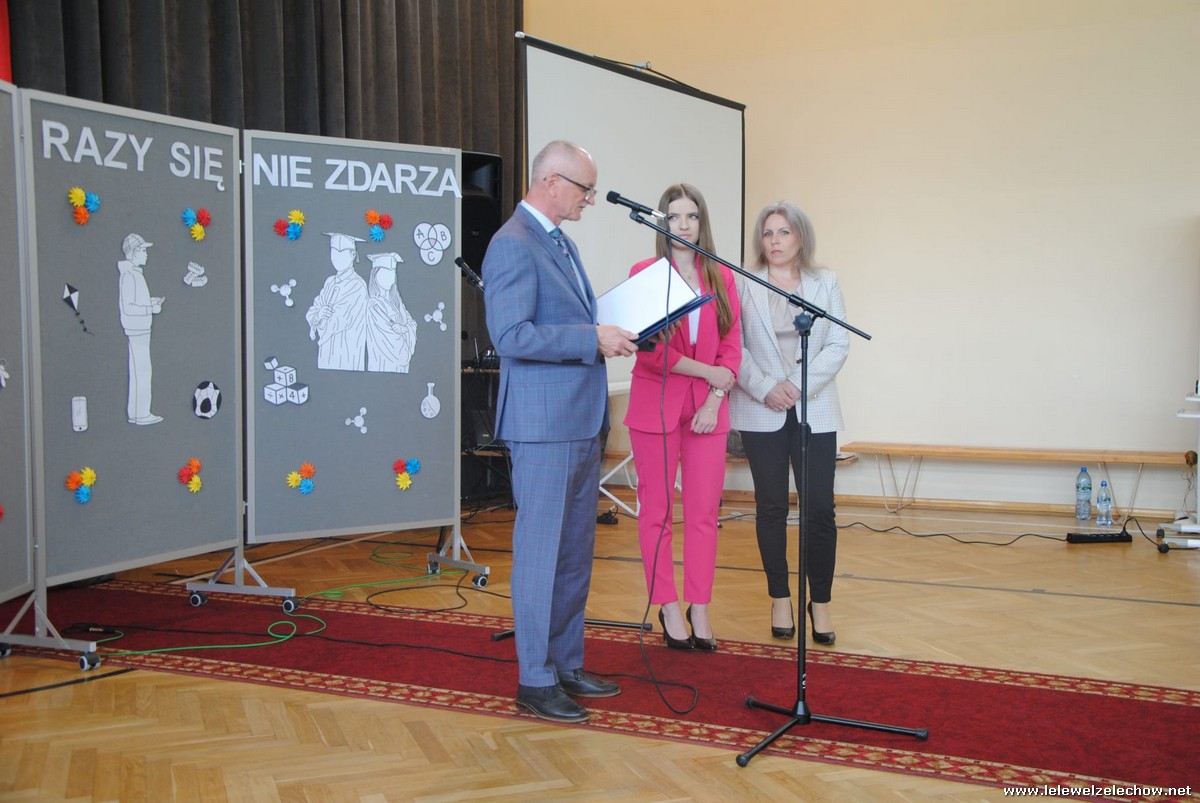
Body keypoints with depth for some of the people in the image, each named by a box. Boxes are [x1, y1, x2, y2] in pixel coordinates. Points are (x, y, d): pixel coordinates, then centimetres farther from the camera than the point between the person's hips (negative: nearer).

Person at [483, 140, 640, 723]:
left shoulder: (560, 242, 18)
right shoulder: (513, 244, -13)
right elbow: (511, 336, -22)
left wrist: (612, 334, 8)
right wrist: (593, 339, -21)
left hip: (581, 422, 10)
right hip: (543, 424, -10)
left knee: (576, 552, 15)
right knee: (541, 553, -1)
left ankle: (567, 663, 27)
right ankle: (535, 681, 10)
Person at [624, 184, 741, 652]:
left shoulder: (723, 279, 9)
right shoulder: (645, 274, 0)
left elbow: (732, 348, 6)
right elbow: (649, 351, -8)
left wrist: (715, 399, -7)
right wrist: (707, 371, -9)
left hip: (707, 409, 3)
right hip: (655, 406, -2)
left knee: (704, 514, 4)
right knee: (657, 513, 3)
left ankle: (699, 610, 15)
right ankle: (669, 609, 15)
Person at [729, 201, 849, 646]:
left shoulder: (825, 283, 8)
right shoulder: (744, 286, 3)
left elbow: (838, 345, 1)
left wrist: (799, 386, -11)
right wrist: (765, 388, -14)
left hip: (814, 411, 1)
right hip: (762, 413, 0)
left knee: (820, 509, -3)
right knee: (771, 508, 6)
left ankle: (820, 601, 12)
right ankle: (780, 599, 18)